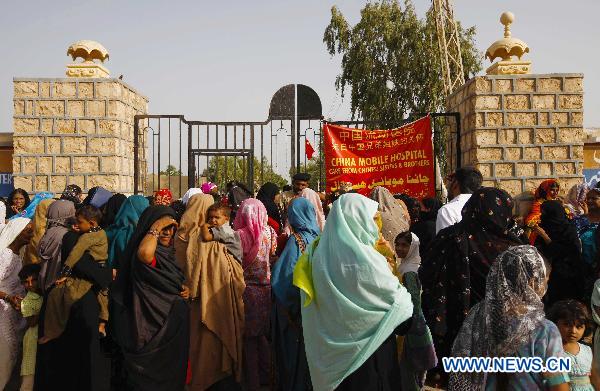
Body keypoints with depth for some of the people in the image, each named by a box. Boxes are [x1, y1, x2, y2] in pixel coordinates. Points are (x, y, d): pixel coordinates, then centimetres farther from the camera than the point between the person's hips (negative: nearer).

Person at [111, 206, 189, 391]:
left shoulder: (168, 252, 8)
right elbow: (144, 253, -46)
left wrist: (184, 289, 4)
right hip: (157, 329, -8)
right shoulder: (152, 252, -19)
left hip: (175, 325, 8)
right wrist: (157, 226, -30)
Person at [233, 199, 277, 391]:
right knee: (262, 334, 19)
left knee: (249, 337, 10)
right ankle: (265, 375, 29)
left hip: (247, 289, -3)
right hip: (266, 288, 3)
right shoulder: (270, 233, -6)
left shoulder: (239, 235, -17)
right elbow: (274, 257, 1)